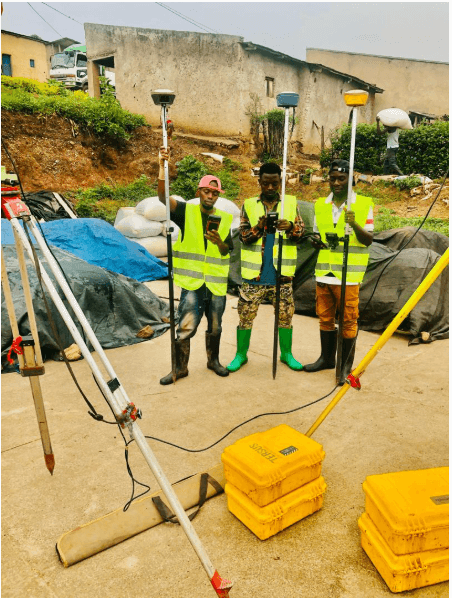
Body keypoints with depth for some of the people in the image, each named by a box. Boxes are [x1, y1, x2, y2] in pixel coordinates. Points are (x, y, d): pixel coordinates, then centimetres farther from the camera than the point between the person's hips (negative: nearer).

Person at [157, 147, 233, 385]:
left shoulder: (224, 219, 6)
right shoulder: (186, 212, -2)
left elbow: (227, 251, 7)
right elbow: (163, 197, -18)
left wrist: (219, 242, -15)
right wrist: (162, 168, -30)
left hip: (217, 283, 3)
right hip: (192, 282, -3)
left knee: (215, 327, 15)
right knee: (185, 327, -4)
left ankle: (213, 360, 36)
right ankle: (180, 368, 14)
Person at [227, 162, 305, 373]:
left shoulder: (291, 203, 7)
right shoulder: (249, 205, 5)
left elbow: (301, 232, 2)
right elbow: (243, 235, -1)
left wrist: (290, 227, -20)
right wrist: (259, 227, -20)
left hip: (281, 274, 1)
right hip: (254, 275, -1)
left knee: (285, 314, 9)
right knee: (246, 315, 5)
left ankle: (287, 354, 28)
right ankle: (241, 354, 23)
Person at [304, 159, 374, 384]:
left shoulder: (363, 204, -2)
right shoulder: (320, 205, 10)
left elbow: (368, 240, -4)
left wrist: (355, 224, -23)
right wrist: (315, 241, -5)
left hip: (348, 275, -4)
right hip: (324, 273, 4)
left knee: (348, 321, 1)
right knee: (325, 318, 13)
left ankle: (346, 365, 15)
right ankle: (327, 358, 29)